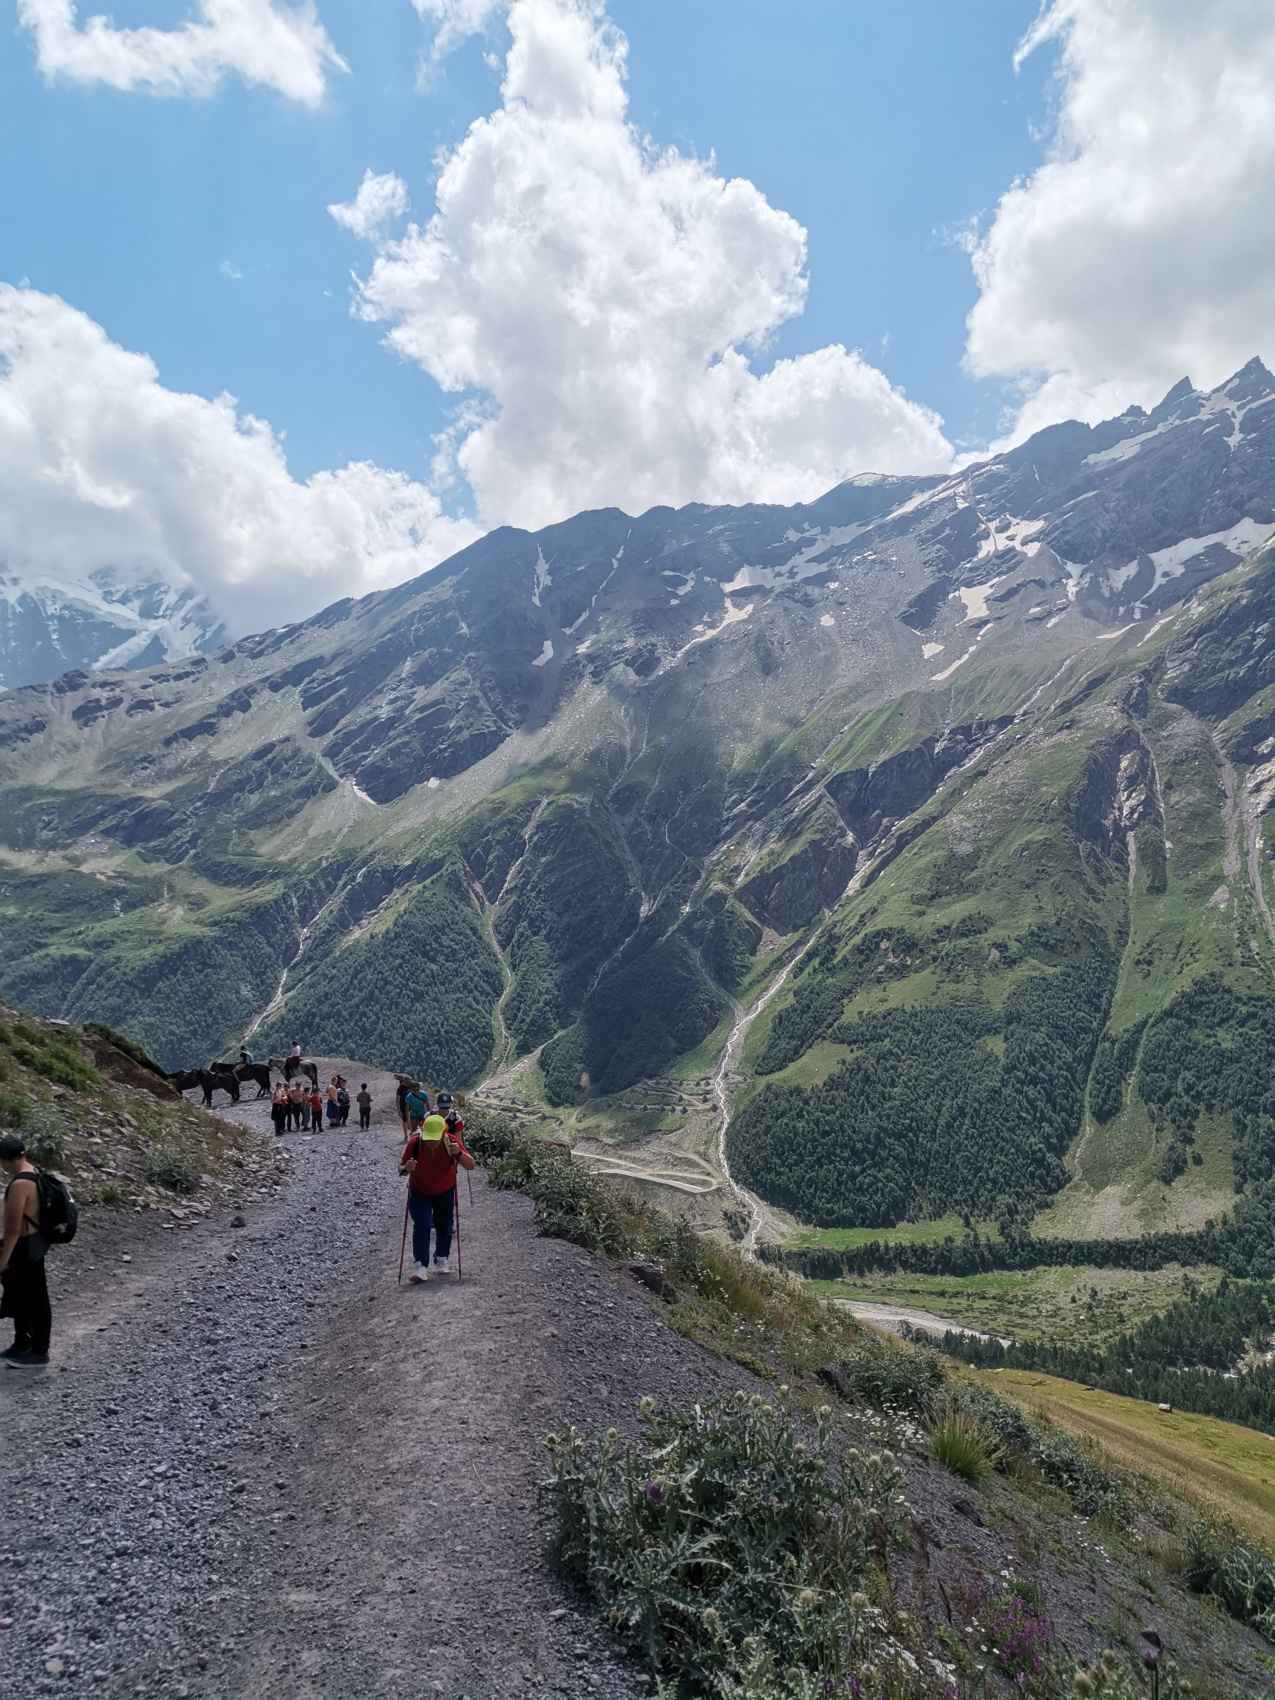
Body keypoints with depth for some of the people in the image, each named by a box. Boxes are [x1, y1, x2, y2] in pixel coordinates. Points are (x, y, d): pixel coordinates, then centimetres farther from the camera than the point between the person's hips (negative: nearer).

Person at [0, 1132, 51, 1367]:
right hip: (33, 1241, 10)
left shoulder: (20, 1184, -28)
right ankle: (21, 1344, 37)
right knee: (20, 1296, 23)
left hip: (26, 1246, -10)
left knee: (34, 1299, 5)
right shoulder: (33, 1171, 3)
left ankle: (39, 1352, 18)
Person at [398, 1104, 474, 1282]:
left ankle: (442, 1260, 35)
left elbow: (471, 1165, -23)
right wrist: (406, 1169, -43)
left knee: (444, 1227, 11)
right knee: (422, 1225, -19)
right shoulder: (415, 1143, -29)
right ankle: (420, 1267, -16)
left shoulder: (452, 1141, -26)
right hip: (419, 1192, -2)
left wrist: (459, 1153, -43)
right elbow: (401, 1168, -18)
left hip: (445, 1192, 2)